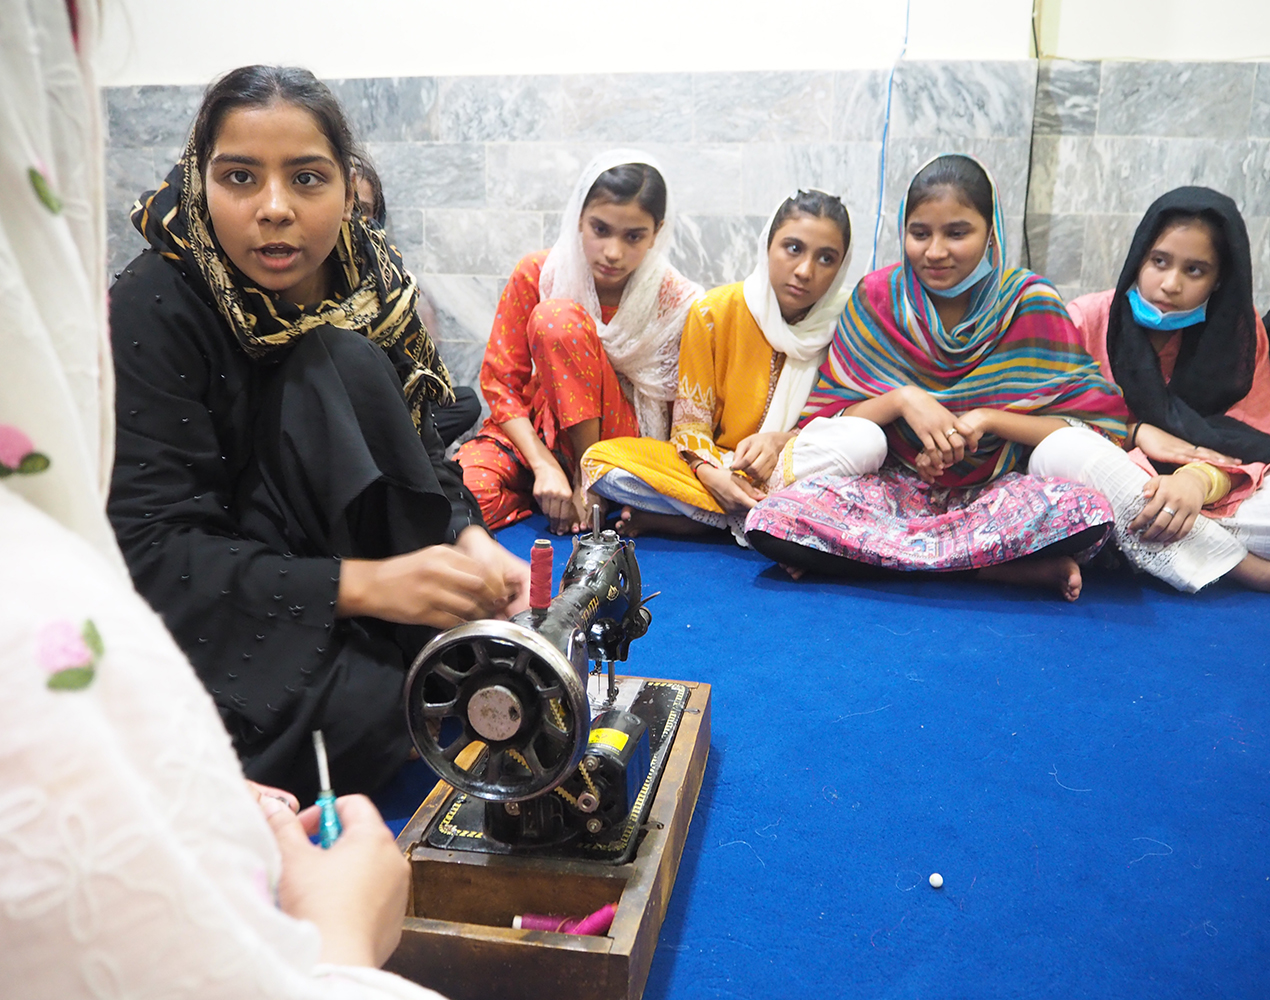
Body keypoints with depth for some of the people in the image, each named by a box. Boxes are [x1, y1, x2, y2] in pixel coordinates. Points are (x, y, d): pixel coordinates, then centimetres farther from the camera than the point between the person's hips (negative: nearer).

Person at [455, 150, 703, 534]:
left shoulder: (679, 303, -11)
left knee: (558, 318, -26)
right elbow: (500, 382, -7)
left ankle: (586, 475, -16)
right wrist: (544, 467, -20)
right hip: (535, 431, 1)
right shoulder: (536, 274, -10)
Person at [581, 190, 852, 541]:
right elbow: (691, 417, -4)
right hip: (719, 464, 1)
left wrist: (780, 440, -24)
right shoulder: (714, 311, -6)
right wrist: (709, 472, -26)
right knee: (601, 460, -24)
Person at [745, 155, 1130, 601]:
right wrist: (899, 400, -19)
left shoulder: (1027, 302, -2)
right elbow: (823, 423, -2)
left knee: (1085, 511, -34)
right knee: (770, 521, -30)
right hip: (893, 487, 2)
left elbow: (1101, 426, -6)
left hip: (995, 492, -1)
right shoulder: (876, 297, 0)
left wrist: (989, 419, -18)